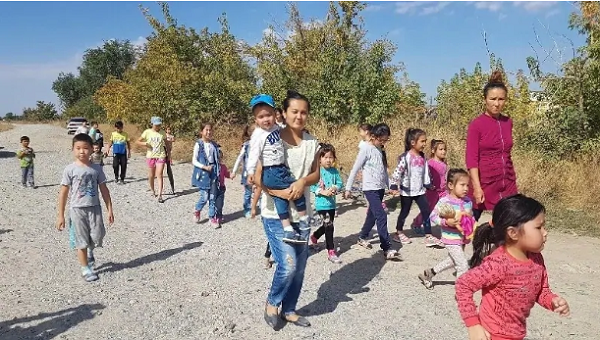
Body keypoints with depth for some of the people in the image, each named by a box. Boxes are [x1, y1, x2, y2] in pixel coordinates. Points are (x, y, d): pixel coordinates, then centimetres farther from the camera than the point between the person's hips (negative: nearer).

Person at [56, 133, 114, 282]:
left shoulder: (96, 168, 1)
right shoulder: (70, 169, -6)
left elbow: (104, 190, 6)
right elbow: (63, 193, -3)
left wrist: (109, 209, 4)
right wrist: (60, 215, -3)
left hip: (94, 208, 2)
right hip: (77, 209, -2)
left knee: (97, 238, 2)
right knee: (81, 241, 4)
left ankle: (90, 252, 38)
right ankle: (86, 269, 19)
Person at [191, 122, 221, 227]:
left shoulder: (214, 145, 6)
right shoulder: (198, 144, -7)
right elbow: (194, 161, -8)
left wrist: (219, 171, 7)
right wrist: (204, 167, -20)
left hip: (213, 173, 4)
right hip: (203, 173, -4)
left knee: (213, 197, 5)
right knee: (205, 196, -4)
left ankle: (212, 217, 16)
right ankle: (197, 211, 25)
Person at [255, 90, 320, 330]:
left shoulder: (312, 143, 3)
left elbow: (316, 175, 6)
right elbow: (258, 177, -11)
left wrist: (303, 182, -15)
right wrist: (279, 192, -25)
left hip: (302, 214, 5)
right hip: (275, 214, -5)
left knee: (299, 267, 12)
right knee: (288, 265, -11)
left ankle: (289, 310, 33)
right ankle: (271, 302, 19)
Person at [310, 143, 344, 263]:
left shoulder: (334, 171, 3)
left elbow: (340, 183, 3)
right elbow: (311, 186, -15)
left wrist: (335, 188, -18)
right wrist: (323, 192, -23)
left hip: (332, 203, 6)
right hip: (321, 204, -6)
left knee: (327, 226, 20)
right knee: (329, 226, -9)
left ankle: (314, 237, 48)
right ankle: (331, 252, 1)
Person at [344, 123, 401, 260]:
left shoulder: (380, 150, 10)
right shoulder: (366, 149, -11)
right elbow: (355, 169, -10)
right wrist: (348, 188, -9)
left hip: (380, 188, 8)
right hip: (370, 189, -8)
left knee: (373, 215, 16)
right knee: (382, 216, -13)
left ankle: (362, 237, 35)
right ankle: (387, 249, -12)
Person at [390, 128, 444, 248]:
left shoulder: (422, 157, 5)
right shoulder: (406, 157, -16)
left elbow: (426, 172, 13)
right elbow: (398, 171, -18)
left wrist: (428, 184, 13)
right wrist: (394, 185, -22)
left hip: (420, 190, 6)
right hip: (407, 191, -6)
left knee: (426, 211, 2)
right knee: (405, 212, 8)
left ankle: (429, 236, 7)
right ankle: (398, 233, 26)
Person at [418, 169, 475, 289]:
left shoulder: (468, 201, 0)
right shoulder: (444, 201, -19)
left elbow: (471, 216, 15)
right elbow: (433, 216, -16)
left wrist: (473, 224, -4)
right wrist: (446, 222, -30)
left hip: (463, 237, 8)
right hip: (451, 239, -8)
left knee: (453, 261, 24)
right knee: (463, 265, -7)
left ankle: (428, 273, 41)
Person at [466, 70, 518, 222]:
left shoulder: (508, 122, 8)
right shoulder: (476, 124, -8)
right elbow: (471, 158, -13)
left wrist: (513, 180, 19)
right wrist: (477, 187, -19)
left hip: (507, 185, 5)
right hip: (484, 184, -5)